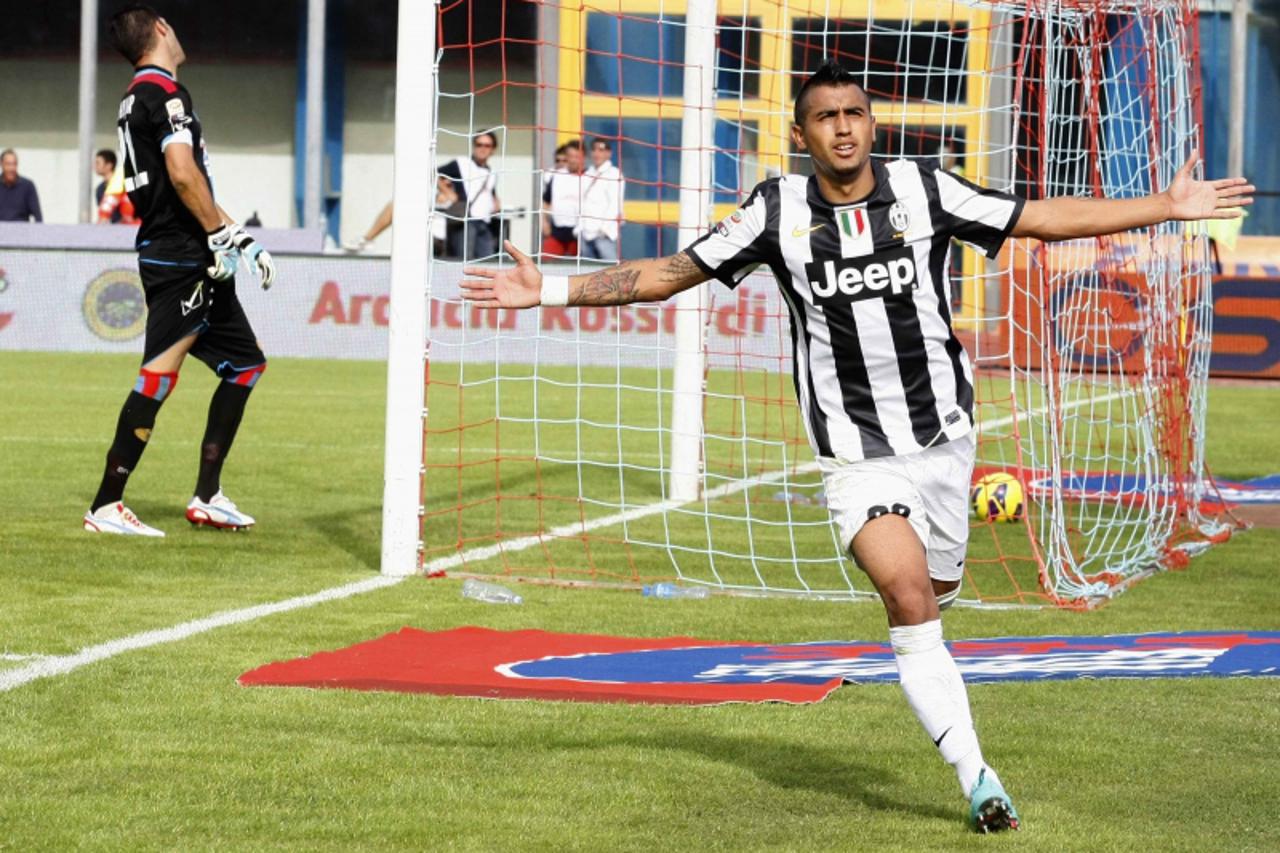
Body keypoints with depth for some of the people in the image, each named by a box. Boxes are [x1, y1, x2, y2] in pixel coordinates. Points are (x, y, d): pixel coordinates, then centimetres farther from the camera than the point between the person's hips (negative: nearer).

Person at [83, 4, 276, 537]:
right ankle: (106, 506, -10)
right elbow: (182, 174, -23)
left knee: (246, 364, 15)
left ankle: (207, 497, 16)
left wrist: (238, 238, 24)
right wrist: (221, 235, -19)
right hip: (181, 260, -10)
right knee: (158, 378, -11)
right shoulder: (164, 92, -12)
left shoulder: (139, 97, 19)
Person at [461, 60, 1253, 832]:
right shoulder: (778, 210, -4)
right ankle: (978, 780, -17)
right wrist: (550, 289, -4)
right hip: (856, 453, -2)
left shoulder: (924, 190, -3)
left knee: (938, 593, 11)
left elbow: (1045, 218, 4)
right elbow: (668, 273, 2)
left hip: (943, 435, 2)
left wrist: (1166, 206, 1)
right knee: (908, 598, -18)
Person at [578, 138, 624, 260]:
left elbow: (615, 204, -10)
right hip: (585, 232, 7)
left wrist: (604, 227, -17)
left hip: (604, 232, -7)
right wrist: (579, 227, 13)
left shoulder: (614, 174, -3)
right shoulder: (587, 175, 18)